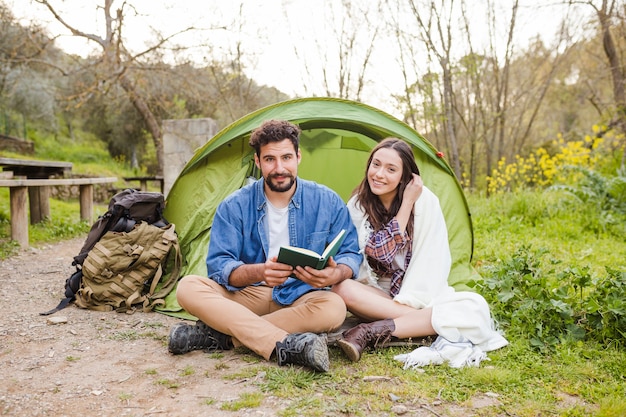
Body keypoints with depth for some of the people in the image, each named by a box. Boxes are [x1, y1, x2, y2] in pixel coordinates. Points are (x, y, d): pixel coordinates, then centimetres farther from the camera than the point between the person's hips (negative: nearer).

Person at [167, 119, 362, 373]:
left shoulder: (327, 202, -4)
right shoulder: (234, 206, -6)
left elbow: (350, 254, -2)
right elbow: (218, 264, -12)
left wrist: (335, 274, -28)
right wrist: (259, 272, -34)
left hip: (301, 298, 0)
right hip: (246, 295, 1)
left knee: (334, 309, -34)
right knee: (188, 288, -26)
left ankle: (218, 336, -28)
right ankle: (289, 346, -40)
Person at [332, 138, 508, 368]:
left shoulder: (425, 201, -10)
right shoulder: (357, 205, -7)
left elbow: (431, 261, -11)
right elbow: (379, 254, -19)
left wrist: (406, 301, -20)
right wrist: (406, 205, -20)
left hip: (421, 298, 0)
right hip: (375, 296, 1)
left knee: (475, 307, -29)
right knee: (342, 288, -31)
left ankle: (375, 330, -32)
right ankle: (429, 322, -29)